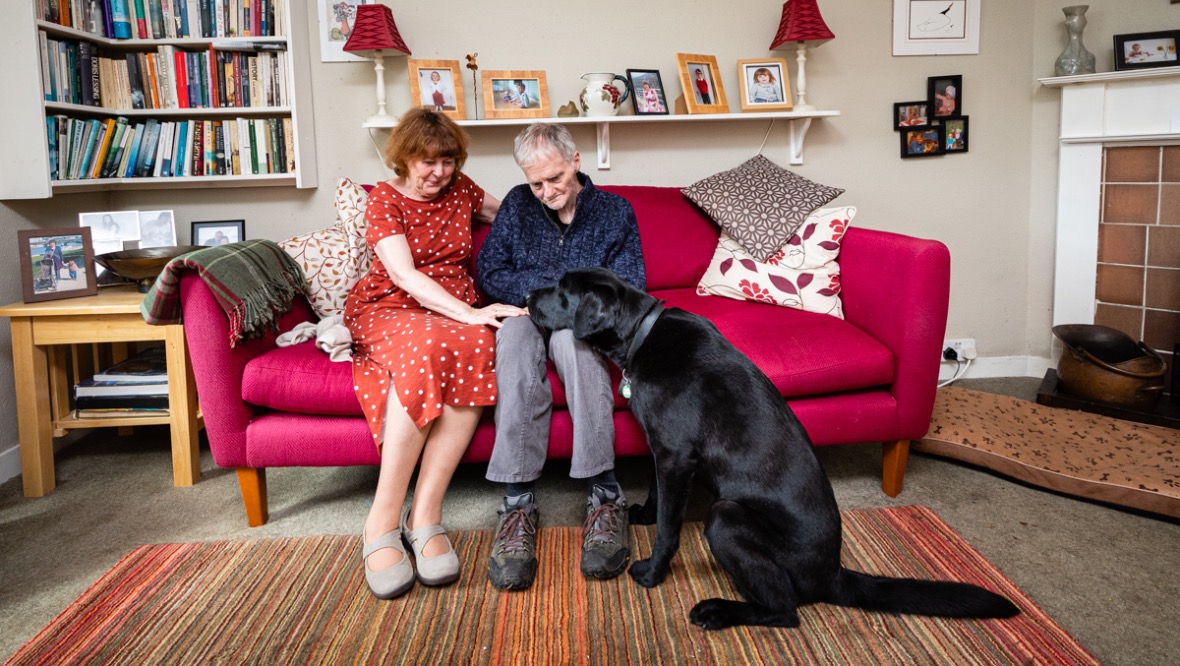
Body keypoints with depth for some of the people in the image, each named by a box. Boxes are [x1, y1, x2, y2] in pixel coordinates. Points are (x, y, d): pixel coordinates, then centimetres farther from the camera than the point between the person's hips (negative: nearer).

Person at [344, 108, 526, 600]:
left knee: (477, 348, -36)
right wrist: (469, 313, -27)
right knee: (427, 349, -41)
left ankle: (424, 514, -34)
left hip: (454, 314, 4)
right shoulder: (385, 199, 1)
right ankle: (383, 523, -35)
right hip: (389, 310, -3)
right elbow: (405, 275, -15)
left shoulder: (460, 189, 16)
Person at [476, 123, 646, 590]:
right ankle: (519, 500, -43)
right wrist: (556, 285, -10)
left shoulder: (615, 211, 8)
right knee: (516, 330, -37)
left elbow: (629, 288, 0)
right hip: (527, 317, 1)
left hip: (583, 329, -1)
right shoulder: (518, 205, 11)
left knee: (570, 330, -39)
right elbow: (488, 273, 2)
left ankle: (603, 495, -42)